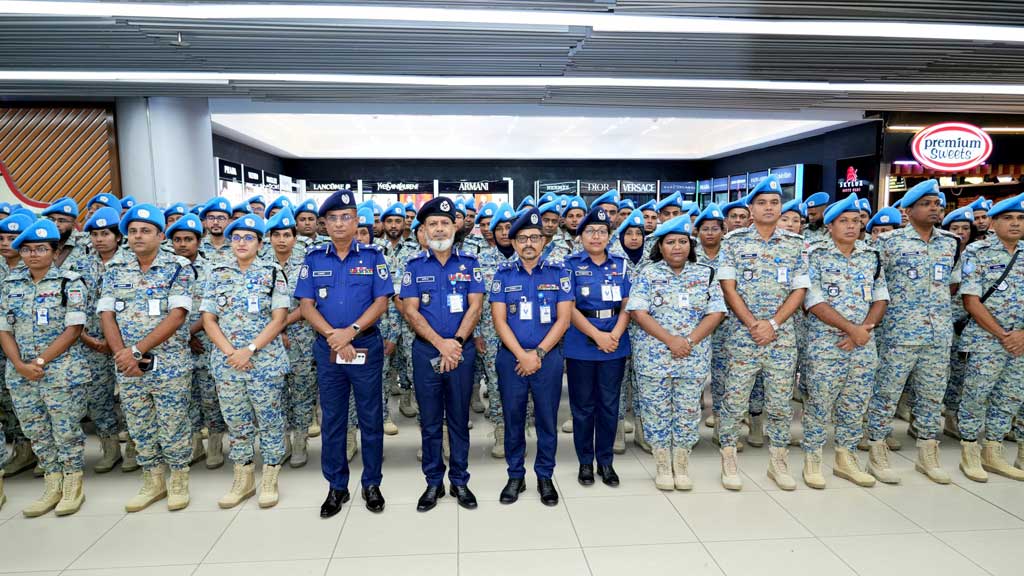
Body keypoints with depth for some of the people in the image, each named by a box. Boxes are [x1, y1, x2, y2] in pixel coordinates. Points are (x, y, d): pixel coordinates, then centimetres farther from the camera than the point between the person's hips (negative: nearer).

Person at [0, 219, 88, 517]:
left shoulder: (70, 282, -5)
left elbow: (73, 329, -11)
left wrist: (40, 362, -15)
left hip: (62, 372, -5)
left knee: (67, 432, 2)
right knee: (37, 434, 11)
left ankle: (73, 487, 17)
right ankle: (53, 487, 24)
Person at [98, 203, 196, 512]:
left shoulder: (179, 267, -7)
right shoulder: (114, 268, 6)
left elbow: (177, 315, -14)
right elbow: (106, 315, 3)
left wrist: (138, 350, -19)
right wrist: (122, 355, -11)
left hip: (169, 362, -4)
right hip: (126, 365, 4)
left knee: (174, 425, 4)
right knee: (139, 426, 13)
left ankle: (179, 482, 20)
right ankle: (152, 483, 28)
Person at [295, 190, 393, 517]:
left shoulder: (372, 256, 0)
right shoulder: (314, 259, 5)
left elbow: (382, 301, -6)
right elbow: (306, 305, 0)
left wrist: (351, 331, -18)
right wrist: (333, 335, -14)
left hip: (366, 346, -1)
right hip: (327, 348, 2)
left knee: (370, 418, 7)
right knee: (332, 419, 10)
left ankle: (372, 484, 21)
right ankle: (337, 486, 23)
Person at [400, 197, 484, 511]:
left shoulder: (469, 264, 3)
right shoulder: (415, 266, 2)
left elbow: (475, 306, -3)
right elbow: (411, 311, -5)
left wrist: (456, 342, -16)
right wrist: (441, 343, -15)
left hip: (462, 350, 0)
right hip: (426, 351, 0)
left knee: (459, 419, 9)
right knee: (430, 420, 8)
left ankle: (459, 480, 22)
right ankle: (433, 482, 21)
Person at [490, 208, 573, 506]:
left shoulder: (558, 273, 0)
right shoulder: (503, 274, 1)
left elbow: (563, 319, -4)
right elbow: (499, 320, -4)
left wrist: (539, 353, -12)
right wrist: (521, 355, -13)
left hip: (548, 357, 0)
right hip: (511, 358, 1)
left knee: (547, 419, 8)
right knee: (513, 419, 9)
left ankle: (545, 476, 24)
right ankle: (515, 475, 25)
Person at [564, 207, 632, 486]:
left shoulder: (620, 264, 8)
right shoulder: (571, 265, -1)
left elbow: (627, 304, 4)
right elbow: (569, 308, -8)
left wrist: (615, 334, -12)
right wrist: (597, 335, -16)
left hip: (615, 345, 3)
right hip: (581, 345, -2)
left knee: (609, 405, 9)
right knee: (583, 406, 7)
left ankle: (606, 461, 23)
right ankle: (585, 461, 21)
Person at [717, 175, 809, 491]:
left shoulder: (795, 243, 7)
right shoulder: (734, 240, 0)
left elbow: (799, 290, 3)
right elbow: (728, 287, -5)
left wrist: (773, 324, -10)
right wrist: (752, 323, -13)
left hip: (782, 335, 2)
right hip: (742, 333, -2)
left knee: (781, 402, 10)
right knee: (734, 400, 2)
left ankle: (778, 462, 24)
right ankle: (728, 461, 15)